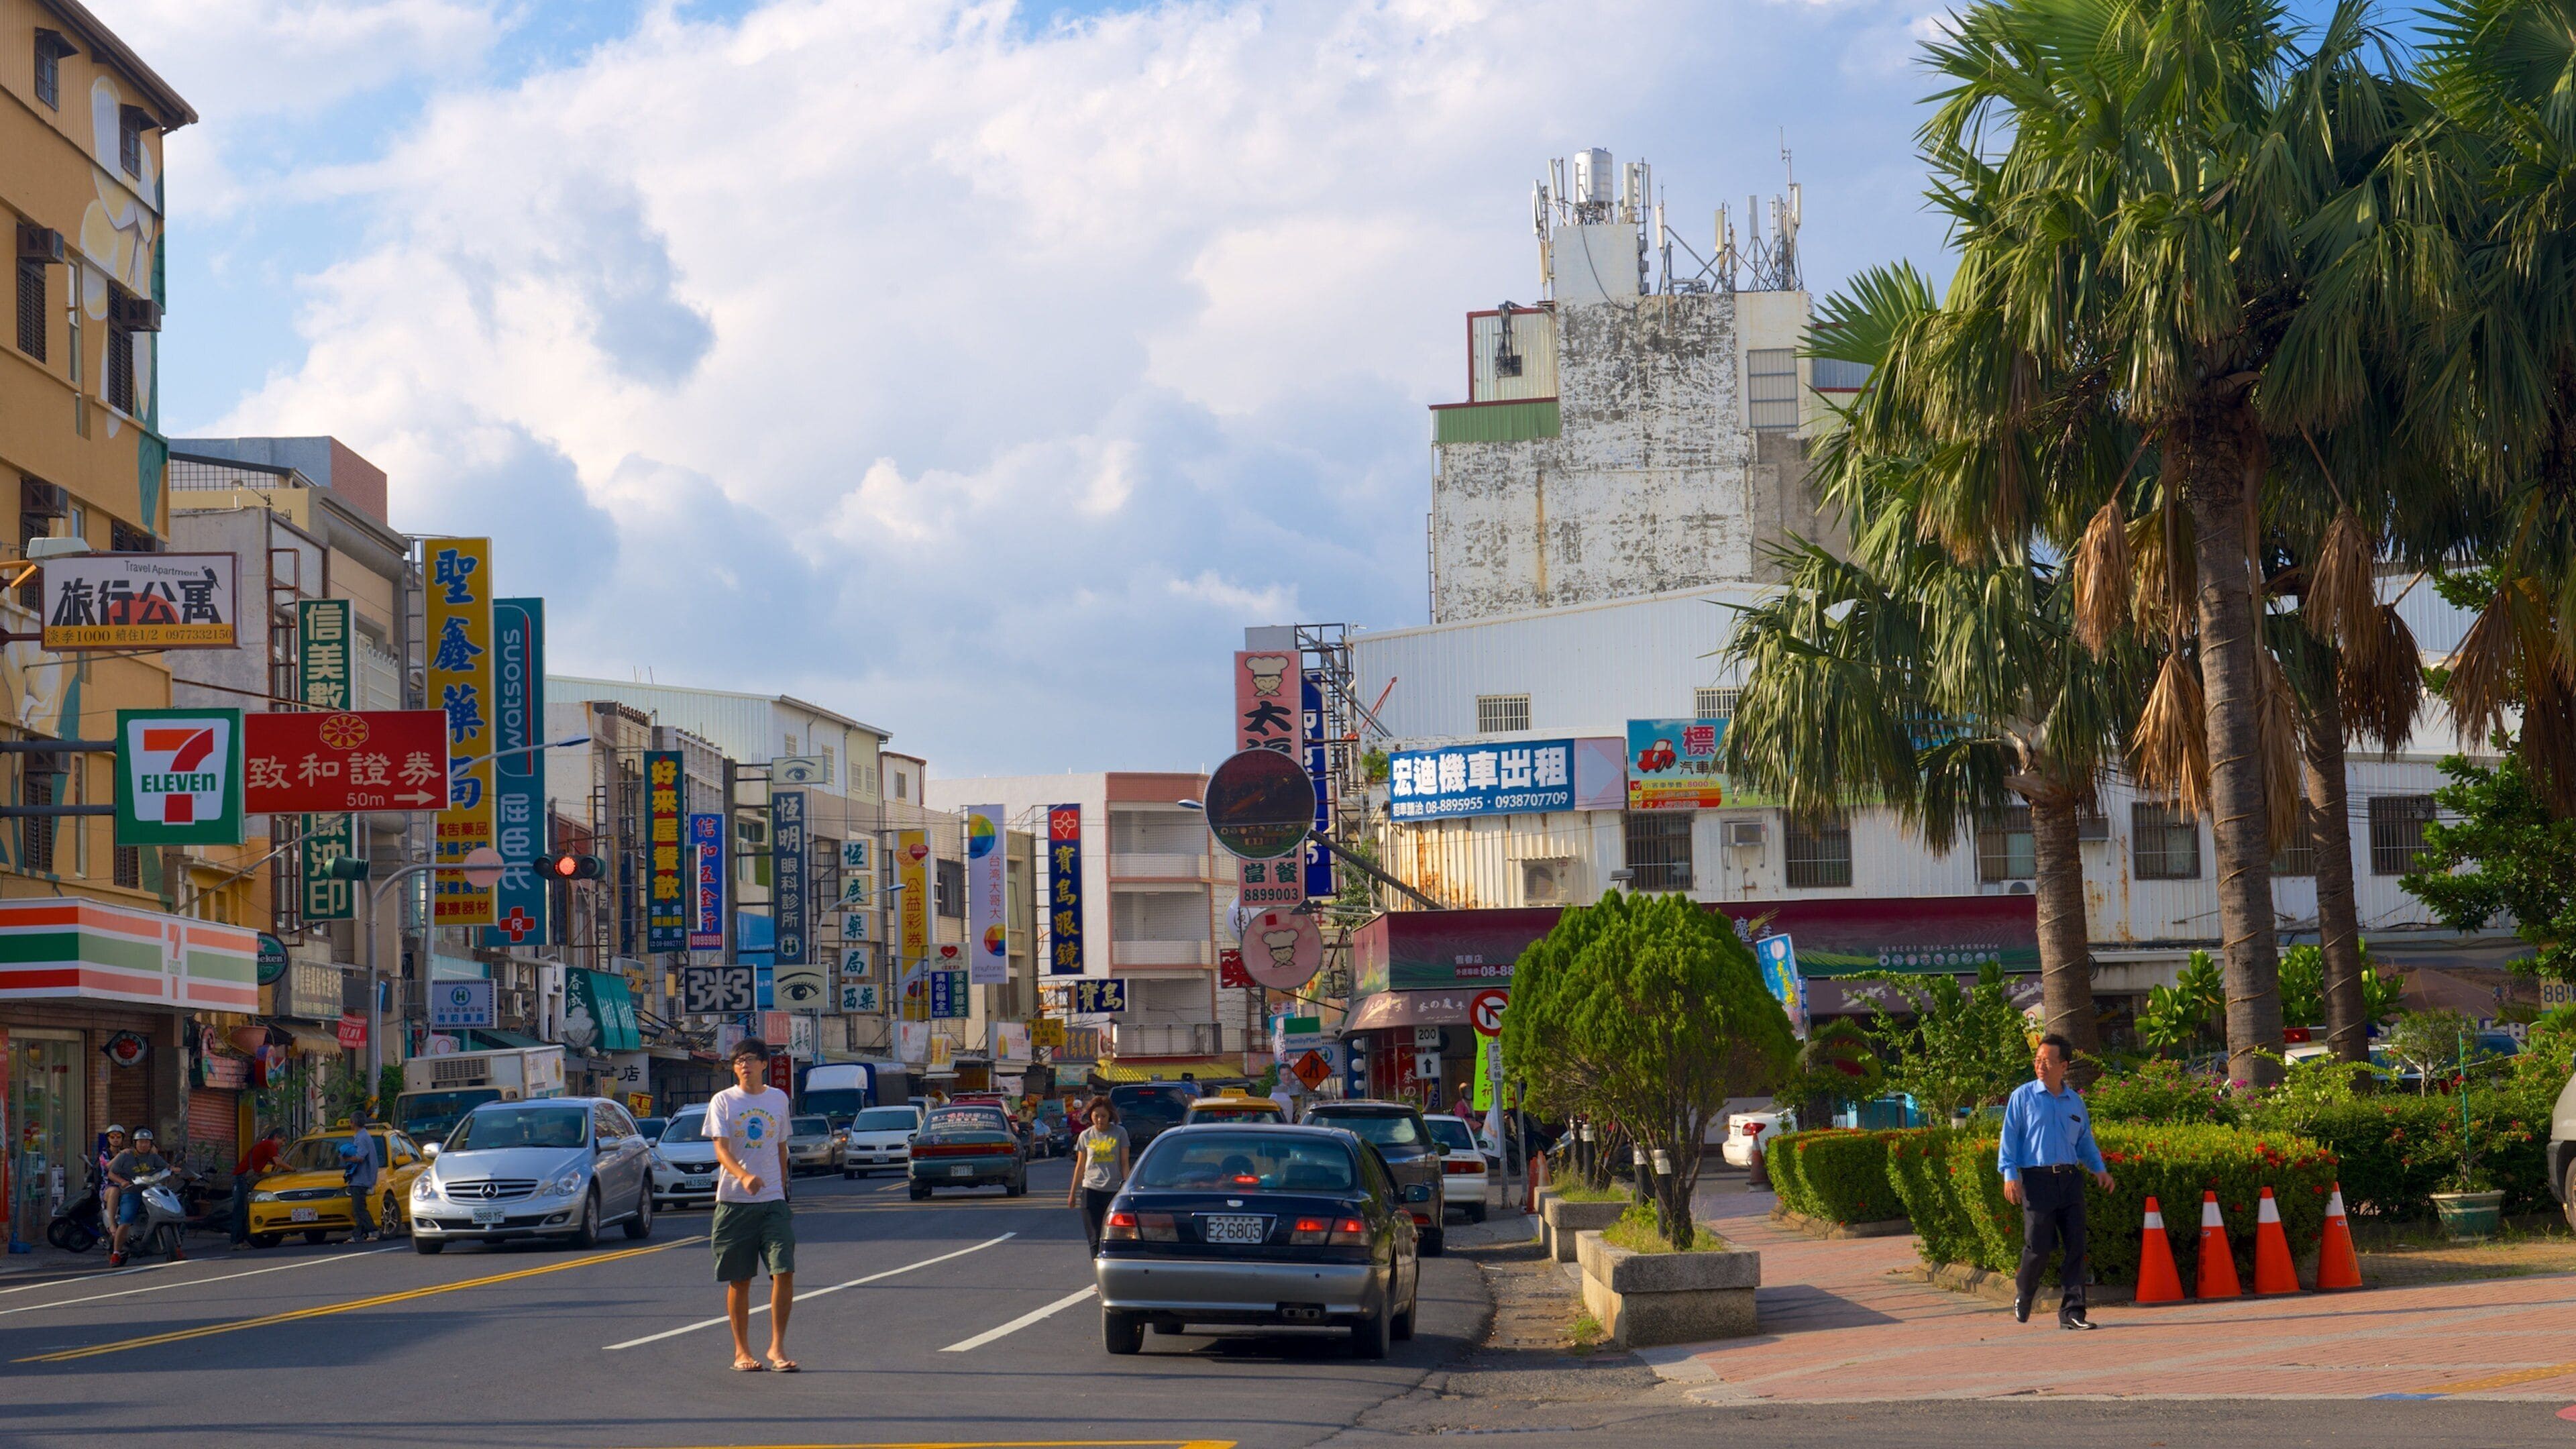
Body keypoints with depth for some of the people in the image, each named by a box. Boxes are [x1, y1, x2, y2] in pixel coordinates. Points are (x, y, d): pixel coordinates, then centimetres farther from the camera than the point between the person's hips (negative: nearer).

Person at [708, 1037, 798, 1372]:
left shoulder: (779, 1099, 10)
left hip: (773, 1200, 2)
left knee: (784, 1272, -10)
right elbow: (721, 1150, -11)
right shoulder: (723, 1102, 0)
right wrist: (744, 1176, -29)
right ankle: (741, 1351, 14)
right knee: (739, 1280, 3)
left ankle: (777, 1347, -2)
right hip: (733, 1201, -2)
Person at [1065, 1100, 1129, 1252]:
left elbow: (1124, 1163, 5)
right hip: (1091, 1190, 1)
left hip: (1114, 1190, -1)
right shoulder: (1086, 1136, 7)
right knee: (1095, 1239, -5)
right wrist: (1072, 1192, 15)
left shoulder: (1120, 1133, 2)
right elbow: (1080, 1166, 14)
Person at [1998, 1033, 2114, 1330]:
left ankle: (2072, 1311, 1)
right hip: (2037, 1180, -4)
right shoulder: (2023, 1097, 2)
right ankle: (2024, 1294, 24)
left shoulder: (2075, 1102, 13)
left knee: (2076, 1245, -2)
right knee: (2038, 1246, -4)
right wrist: (2010, 1174, -11)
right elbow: (2009, 1137, -1)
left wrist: (2099, 1169, 8)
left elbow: (2085, 1141, 22)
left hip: (2070, 1179, 4)